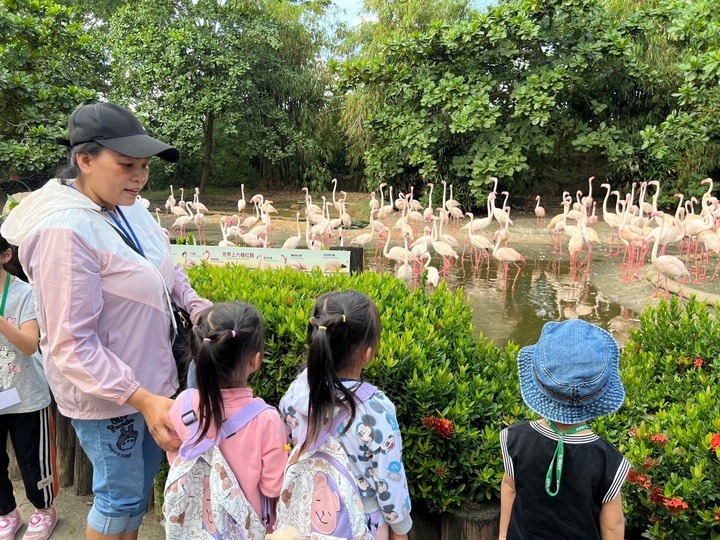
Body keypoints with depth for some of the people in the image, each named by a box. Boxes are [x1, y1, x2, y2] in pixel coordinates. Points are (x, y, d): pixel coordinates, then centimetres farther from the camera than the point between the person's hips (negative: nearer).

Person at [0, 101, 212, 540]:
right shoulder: (64, 230, -27)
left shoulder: (129, 206, -3)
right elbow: (71, 346, -26)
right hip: (105, 393, -7)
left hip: (150, 378, 8)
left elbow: (164, 266, 14)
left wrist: (195, 303, -3)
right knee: (121, 496, 13)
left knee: (142, 483, 25)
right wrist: (143, 400, -29)